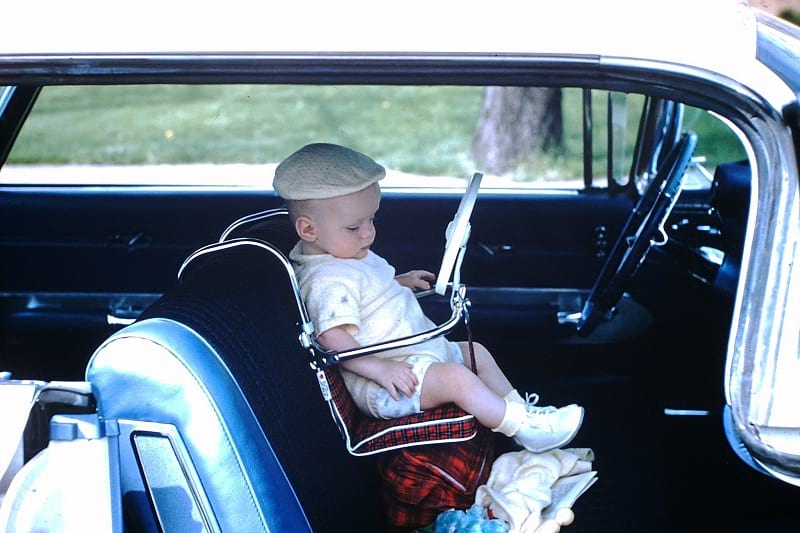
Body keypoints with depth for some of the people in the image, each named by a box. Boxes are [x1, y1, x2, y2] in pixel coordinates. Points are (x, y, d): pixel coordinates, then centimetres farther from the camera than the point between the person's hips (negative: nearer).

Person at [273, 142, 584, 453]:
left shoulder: (349, 254, 11)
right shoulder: (328, 280, -23)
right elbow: (332, 338, -32)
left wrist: (398, 282, 19)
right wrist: (380, 369, -35)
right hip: (384, 383, -12)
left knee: (476, 352, 18)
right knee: (455, 378, -27)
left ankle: (521, 409, 22)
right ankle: (525, 428, -16)